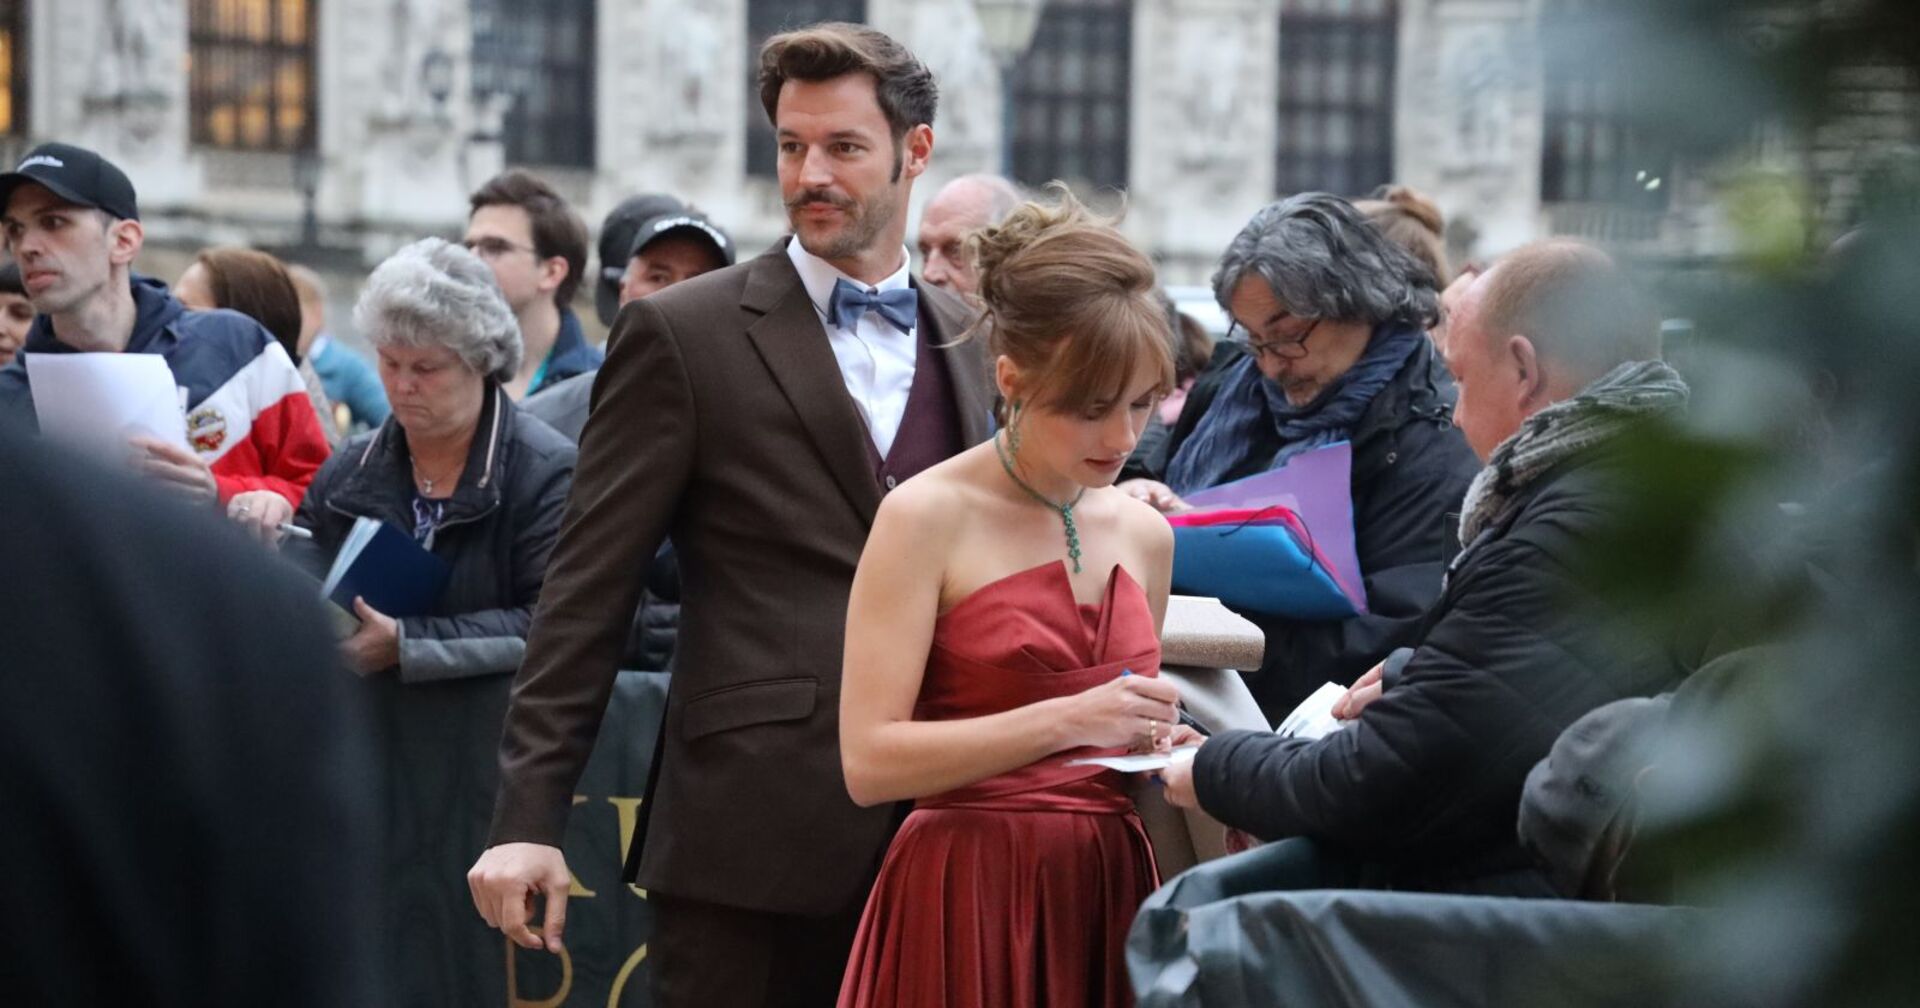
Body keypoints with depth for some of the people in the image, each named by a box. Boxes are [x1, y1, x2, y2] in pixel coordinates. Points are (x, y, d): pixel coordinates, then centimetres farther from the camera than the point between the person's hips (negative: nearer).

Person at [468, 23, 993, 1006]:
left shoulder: (973, 343, 12)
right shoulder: (684, 332, -2)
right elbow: (588, 591, -5)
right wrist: (527, 820, -9)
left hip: (933, 827, 4)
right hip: (748, 833, -4)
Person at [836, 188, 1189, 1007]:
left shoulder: (1145, 534, 10)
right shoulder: (926, 517, -9)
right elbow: (869, 760, -17)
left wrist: (1163, 753, 2)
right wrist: (1065, 720, -22)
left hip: (1108, 893, 6)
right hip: (968, 902, -6)